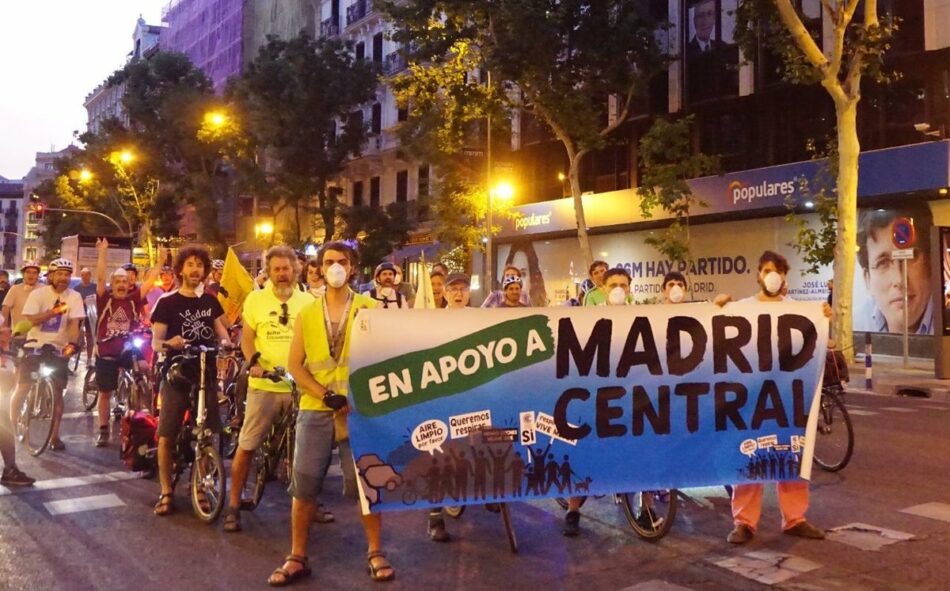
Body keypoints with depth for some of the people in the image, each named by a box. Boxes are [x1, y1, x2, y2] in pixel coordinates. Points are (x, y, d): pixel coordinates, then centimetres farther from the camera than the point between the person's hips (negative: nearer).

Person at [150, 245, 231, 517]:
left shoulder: (210, 302, 10)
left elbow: (220, 330, 10)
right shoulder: (167, 303, -2)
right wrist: (168, 343, -28)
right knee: (166, 436, -3)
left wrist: (226, 341, -13)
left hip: (206, 375, 3)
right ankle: (166, 492, 7)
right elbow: (155, 342, -5)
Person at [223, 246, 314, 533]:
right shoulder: (255, 299, 3)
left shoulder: (308, 301, 4)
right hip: (264, 384, -1)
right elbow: (247, 338, 3)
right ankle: (234, 505, 15)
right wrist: (254, 362, -15)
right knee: (246, 446, 1)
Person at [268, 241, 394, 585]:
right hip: (315, 409, 2)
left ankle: (375, 552, 17)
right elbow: (295, 365, 4)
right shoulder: (307, 314, 10)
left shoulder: (370, 307, 5)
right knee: (304, 485, 4)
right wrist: (326, 395, -8)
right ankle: (297, 557, 17)